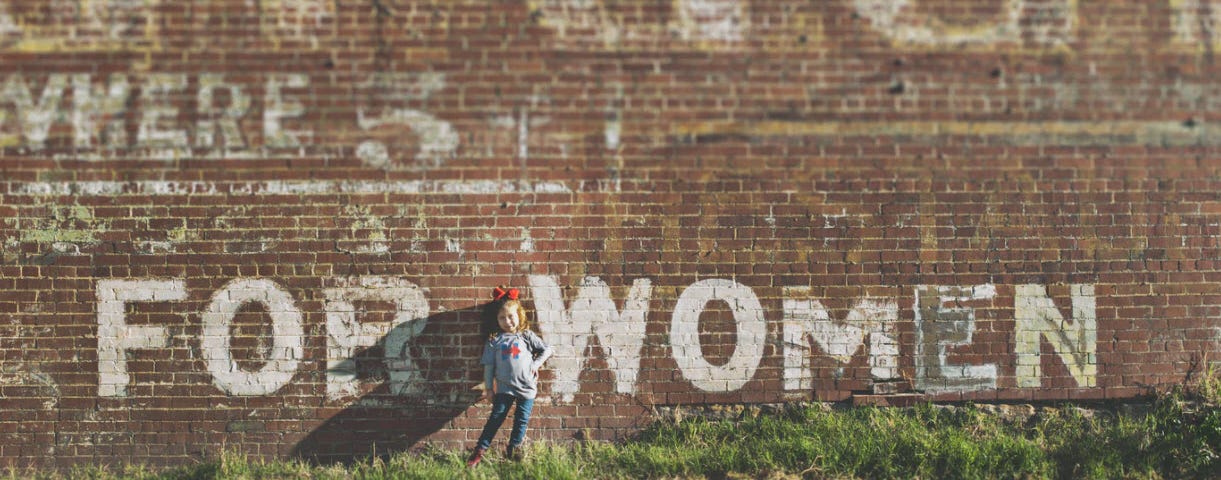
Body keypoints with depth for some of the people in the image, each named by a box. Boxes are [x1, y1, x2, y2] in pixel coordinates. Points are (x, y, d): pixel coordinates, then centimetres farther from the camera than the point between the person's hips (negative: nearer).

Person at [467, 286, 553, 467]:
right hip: (505, 388, -1)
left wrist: (535, 365, -4)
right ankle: (479, 451, -3)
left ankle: (513, 449, 20)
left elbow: (546, 350, 6)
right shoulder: (495, 341, 0)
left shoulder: (527, 336, 1)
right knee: (496, 418, -4)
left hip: (527, 386, 1)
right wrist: (488, 387, 2)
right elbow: (488, 365, 3)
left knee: (521, 420, 5)